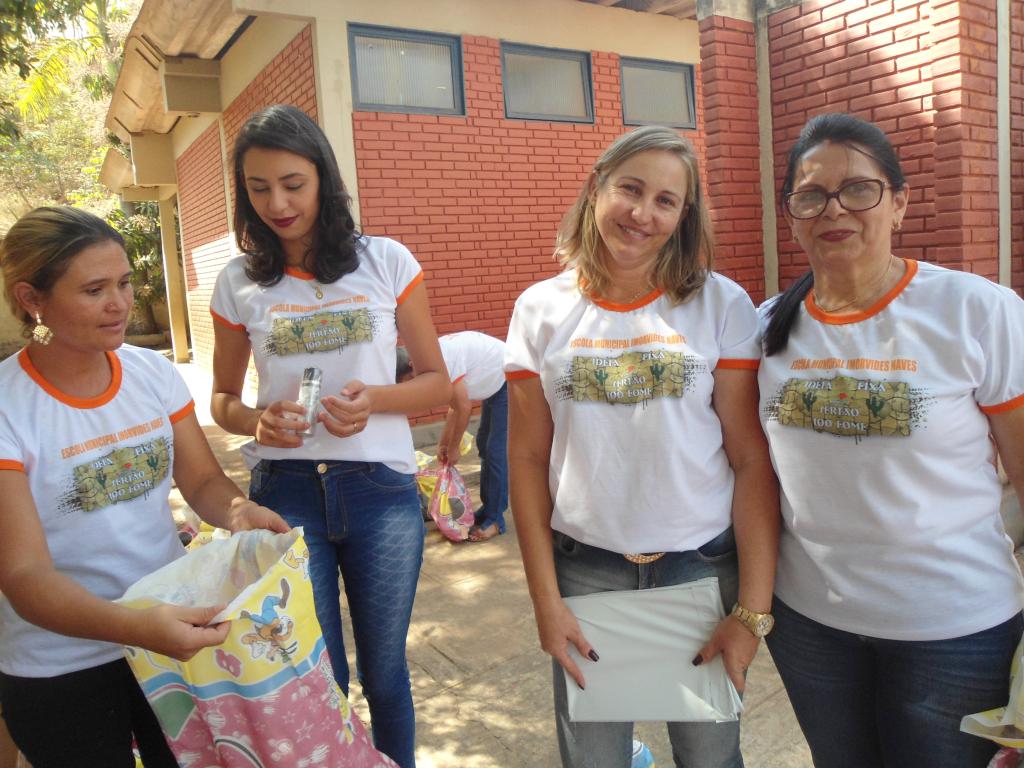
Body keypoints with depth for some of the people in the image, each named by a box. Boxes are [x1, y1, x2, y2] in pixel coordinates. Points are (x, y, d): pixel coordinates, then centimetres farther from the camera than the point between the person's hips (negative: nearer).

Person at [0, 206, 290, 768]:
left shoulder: (152, 372, -6)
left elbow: (202, 480, 2)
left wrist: (238, 511, -22)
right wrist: (136, 626, -40)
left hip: (174, 634, 4)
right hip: (59, 672, -4)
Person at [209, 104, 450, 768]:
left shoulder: (387, 262, -2)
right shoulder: (240, 283, 3)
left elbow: (438, 383, 2)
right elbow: (224, 398, 12)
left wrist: (376, 399, -18)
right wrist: (256, 420, -11)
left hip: (382, 489, 0)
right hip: (286, 492, 1)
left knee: (384, 672, 15)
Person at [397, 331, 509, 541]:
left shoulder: (442, 359, -28)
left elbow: (464, 407, -22)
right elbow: (455, 405, 8)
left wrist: (453, 447, -9)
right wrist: (443, 443, 7)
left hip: (509, 380, -10)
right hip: (496, 383, 10)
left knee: (496, 451, -9)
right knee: (484, 444, 15)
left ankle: (494, 520, -1)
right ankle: (488, 509, 25)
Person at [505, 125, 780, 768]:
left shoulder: (723, 305, -6)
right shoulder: (541, 310, -1)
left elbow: (753, 461, -6)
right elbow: (528, 458, 1)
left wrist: (753, 609, -8)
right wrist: (545, 598, -2)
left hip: (705, 566, 0)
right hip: (584, 570, 1)